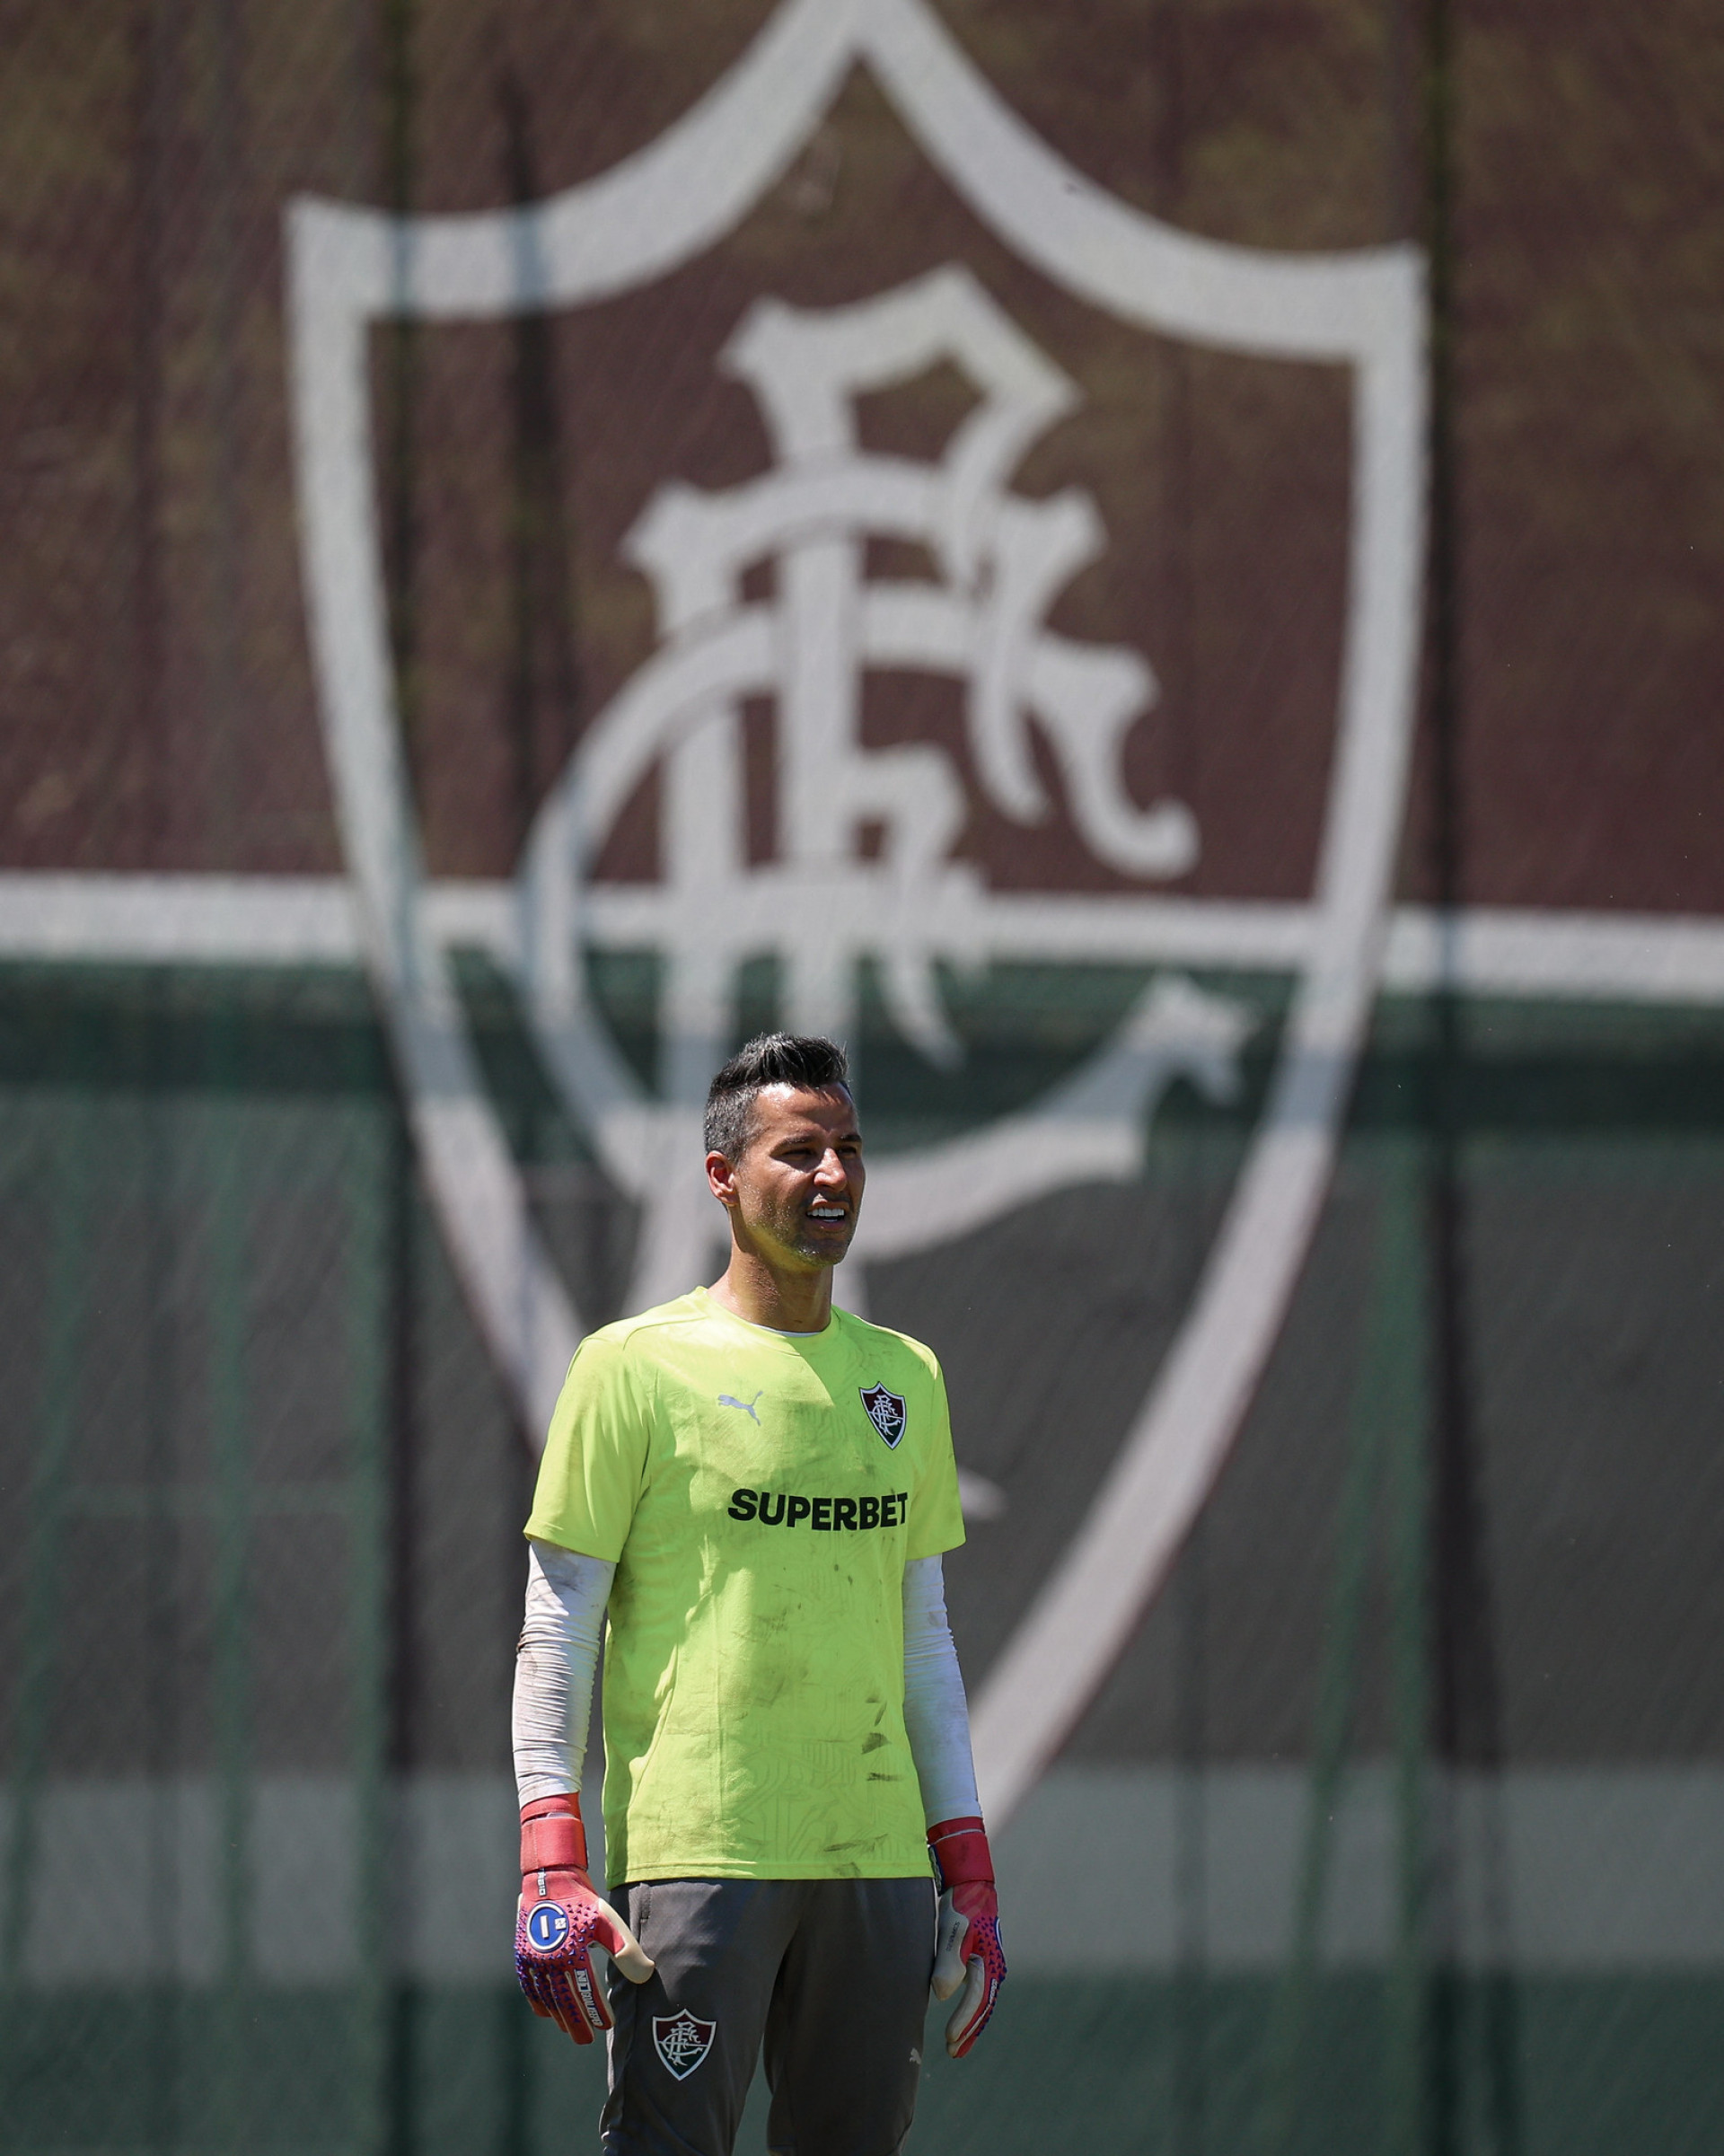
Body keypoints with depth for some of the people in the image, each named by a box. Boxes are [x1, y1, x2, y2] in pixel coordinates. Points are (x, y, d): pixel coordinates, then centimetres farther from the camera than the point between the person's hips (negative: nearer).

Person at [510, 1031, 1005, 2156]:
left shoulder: (904, 1377, 16)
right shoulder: (636, 1366, 0)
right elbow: (557, 1631, -2)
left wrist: (969, 1868, 15)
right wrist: (552, 1864, -11)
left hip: (879, 1854, 5)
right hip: (696, 1848, -5)